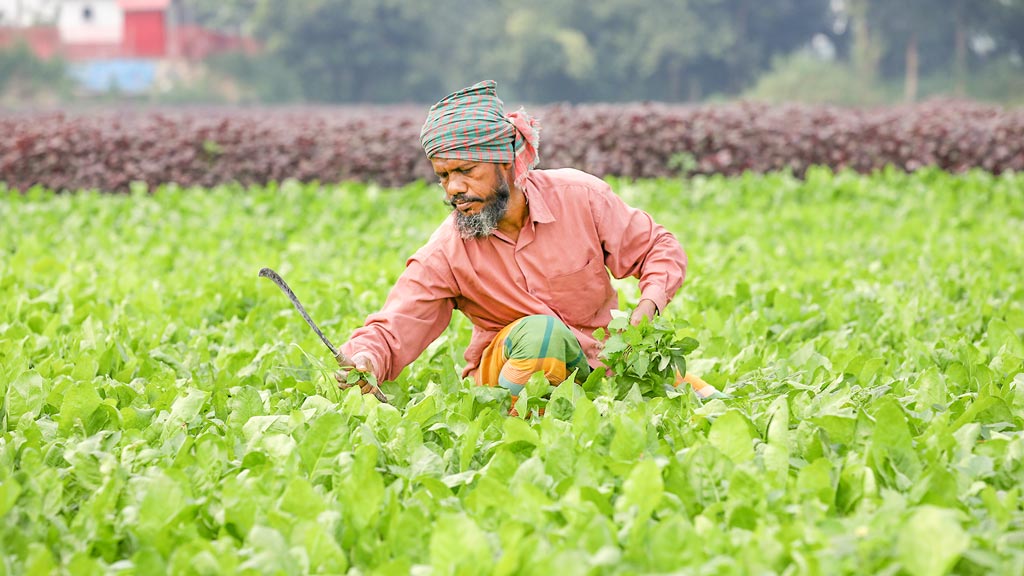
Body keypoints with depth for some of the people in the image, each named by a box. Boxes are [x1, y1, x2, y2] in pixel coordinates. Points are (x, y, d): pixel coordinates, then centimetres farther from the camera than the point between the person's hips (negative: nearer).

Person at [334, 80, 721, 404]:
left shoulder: (580, 197, -10)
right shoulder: (445, 255, -12)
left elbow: (660, 249, 2)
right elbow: (391, 333, -18)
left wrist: (648, 308, -17)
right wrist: (365, 359, -42)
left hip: (598, 356, 1)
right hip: (507, 366, -1)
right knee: (540, 331, -37)